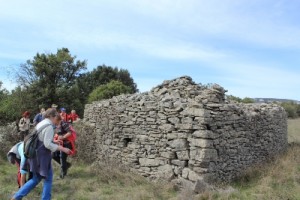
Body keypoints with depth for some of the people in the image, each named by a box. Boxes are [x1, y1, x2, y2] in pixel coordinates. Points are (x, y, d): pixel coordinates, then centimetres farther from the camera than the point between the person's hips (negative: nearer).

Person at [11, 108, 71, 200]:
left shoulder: (41, 123, 13)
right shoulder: (49, 126, -17)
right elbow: (47, 144, -22)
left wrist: (54, 141, 20)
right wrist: (62, 149, -19)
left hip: (36, 154, 10)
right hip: (42, 156, -9)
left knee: (36, 179, 19)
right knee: (48, 178, 5)